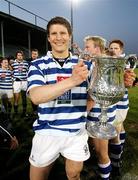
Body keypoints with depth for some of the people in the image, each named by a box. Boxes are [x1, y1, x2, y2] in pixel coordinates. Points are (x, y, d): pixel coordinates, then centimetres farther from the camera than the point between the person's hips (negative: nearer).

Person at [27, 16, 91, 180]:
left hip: (77, 132, 2)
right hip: (47, 131, -1)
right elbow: (36, 96, -25)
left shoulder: (84, 63, 0)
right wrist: (72, 80, -38)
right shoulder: (38, 65, -7)